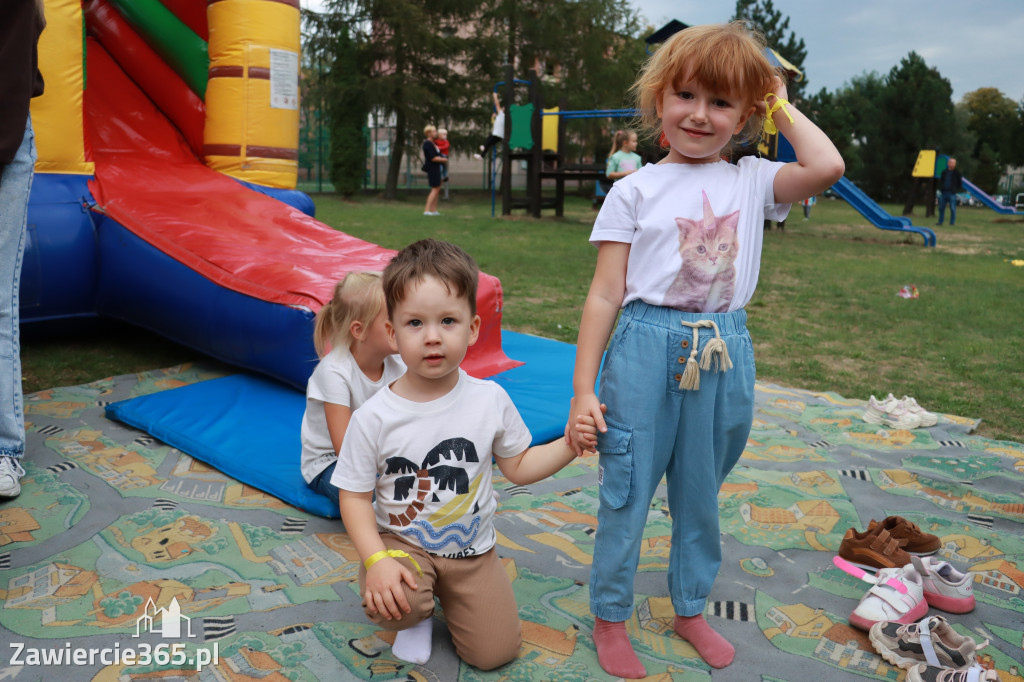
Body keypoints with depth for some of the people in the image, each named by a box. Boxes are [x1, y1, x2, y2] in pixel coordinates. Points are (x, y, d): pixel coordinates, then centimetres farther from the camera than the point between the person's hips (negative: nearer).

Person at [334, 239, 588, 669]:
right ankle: (418, 612, 7)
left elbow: (519, 467, 2)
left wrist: (570, 445, -12)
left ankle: (447, 595, 29)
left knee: (494, 653, 0)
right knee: (389, 603, -33)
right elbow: (356, 496, -10)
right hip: (401, 542, -2)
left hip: (472, 547, 2)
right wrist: (376, 560, -24)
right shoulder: (373, 417, -17)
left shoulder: (490, 400, -11)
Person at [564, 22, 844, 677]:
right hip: (646, 351, -2)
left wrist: (783, 107, 1)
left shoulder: (752, 181, 6)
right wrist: (583, 390, -6)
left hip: (726, 356, 3)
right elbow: (605, 295, -4)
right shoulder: (635, 189, -1)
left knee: (701, 495, 17)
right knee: (626, 493, 6)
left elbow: (827, 167, -16)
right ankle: (610, 618, 27)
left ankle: (691, 609, 39)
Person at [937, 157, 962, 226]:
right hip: (943, 193, 4)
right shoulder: (944, 172, 13)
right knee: (941, 208, 6)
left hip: (952, 193, -4)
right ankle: (940, 222, 13)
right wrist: (940, 189, 11)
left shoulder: (957, 173, 2)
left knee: (952, 209, -4)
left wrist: (957, 191, -3)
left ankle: (952, 222, 0)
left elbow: (960, 183, 5)